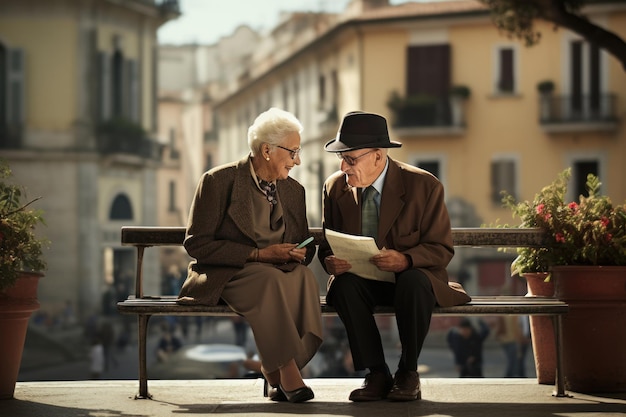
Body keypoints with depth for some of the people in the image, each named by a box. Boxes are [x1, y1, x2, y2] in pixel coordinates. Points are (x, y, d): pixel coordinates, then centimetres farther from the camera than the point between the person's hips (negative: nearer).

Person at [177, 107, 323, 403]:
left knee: (303, 277, -31)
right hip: (222, 277, -5)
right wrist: (258, 254, -18)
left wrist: (296, 255, -10)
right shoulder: (219, 181, -5)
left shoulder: (293, 190, 12)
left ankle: (276, 374, -28)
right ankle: (286, 373, -36)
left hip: (278, 273, 5)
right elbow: (196, 245, -10)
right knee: (269, 278, -37)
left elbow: (306, 248, 18)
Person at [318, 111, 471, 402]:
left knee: (414, 282, -38)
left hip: (412, 276, -2)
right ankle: (377, 374, -20)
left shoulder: (424, 186, -10)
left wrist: (405, 260, -31)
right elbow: (327, 245, 7)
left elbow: (441, 249, -9)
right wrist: (331, 262, -19)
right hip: (362, 281, 3)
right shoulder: (335, 187, 0)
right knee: (344, 284, -32)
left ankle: (408, 372, -17)